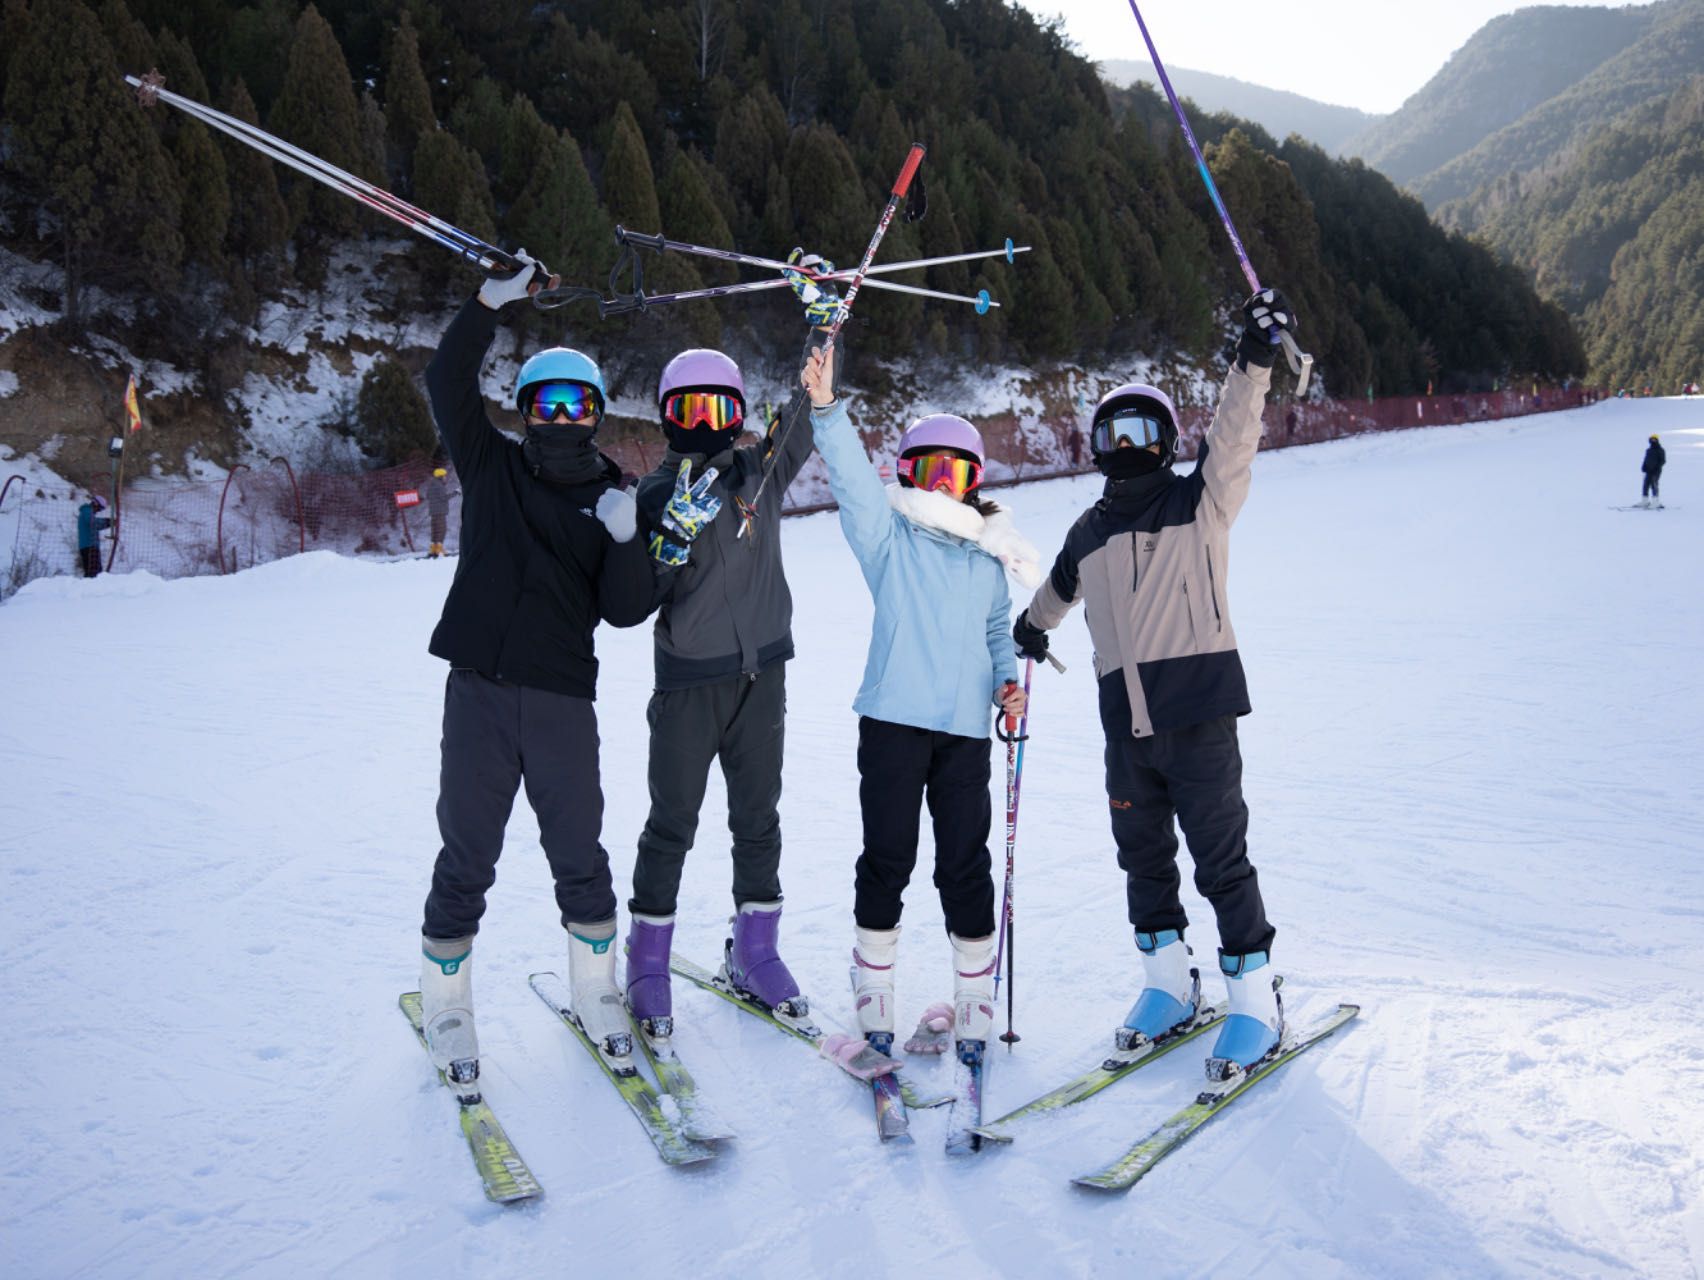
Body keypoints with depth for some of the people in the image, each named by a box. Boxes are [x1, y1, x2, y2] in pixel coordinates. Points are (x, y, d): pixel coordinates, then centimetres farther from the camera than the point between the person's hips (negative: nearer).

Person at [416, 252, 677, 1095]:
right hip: (480, 690, 0)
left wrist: (627, 541, -15)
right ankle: (446, 1008, 23)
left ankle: (596, 994, 28)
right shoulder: (493, 468, 8)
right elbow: (447, 382, -3)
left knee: (579, 855, 8)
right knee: (467, 858, 6)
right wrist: (494, 302, -11)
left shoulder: (613, 499, 7)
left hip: (564, 700, 1)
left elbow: (626, 612, 1)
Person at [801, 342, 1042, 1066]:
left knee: (965, 866, 6)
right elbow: (851, 476, -12)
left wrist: (1007, 682, 7)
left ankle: (975, 1003, 18)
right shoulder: (888, 534, 4)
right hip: (895, 721, -3)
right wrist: (825, 407, -26)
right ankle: (873, 997, 18)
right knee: (887, 861, 3)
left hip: (967, 729, 3)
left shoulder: (989, 556, 15)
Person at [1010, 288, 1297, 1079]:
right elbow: (1060, 586, 36)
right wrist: (1032, 623, 54)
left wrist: (1254, 359, -32)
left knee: (1221, 858, -2)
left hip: (1199, 709, -5)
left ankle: (1255, 1004, 11)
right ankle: (1168, 984, 29)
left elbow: (1234, 436, -17)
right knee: (1143, 856, 13)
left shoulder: (1201, 502, 1)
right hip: (1126, 721, 5)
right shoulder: (1091, 531, 15)